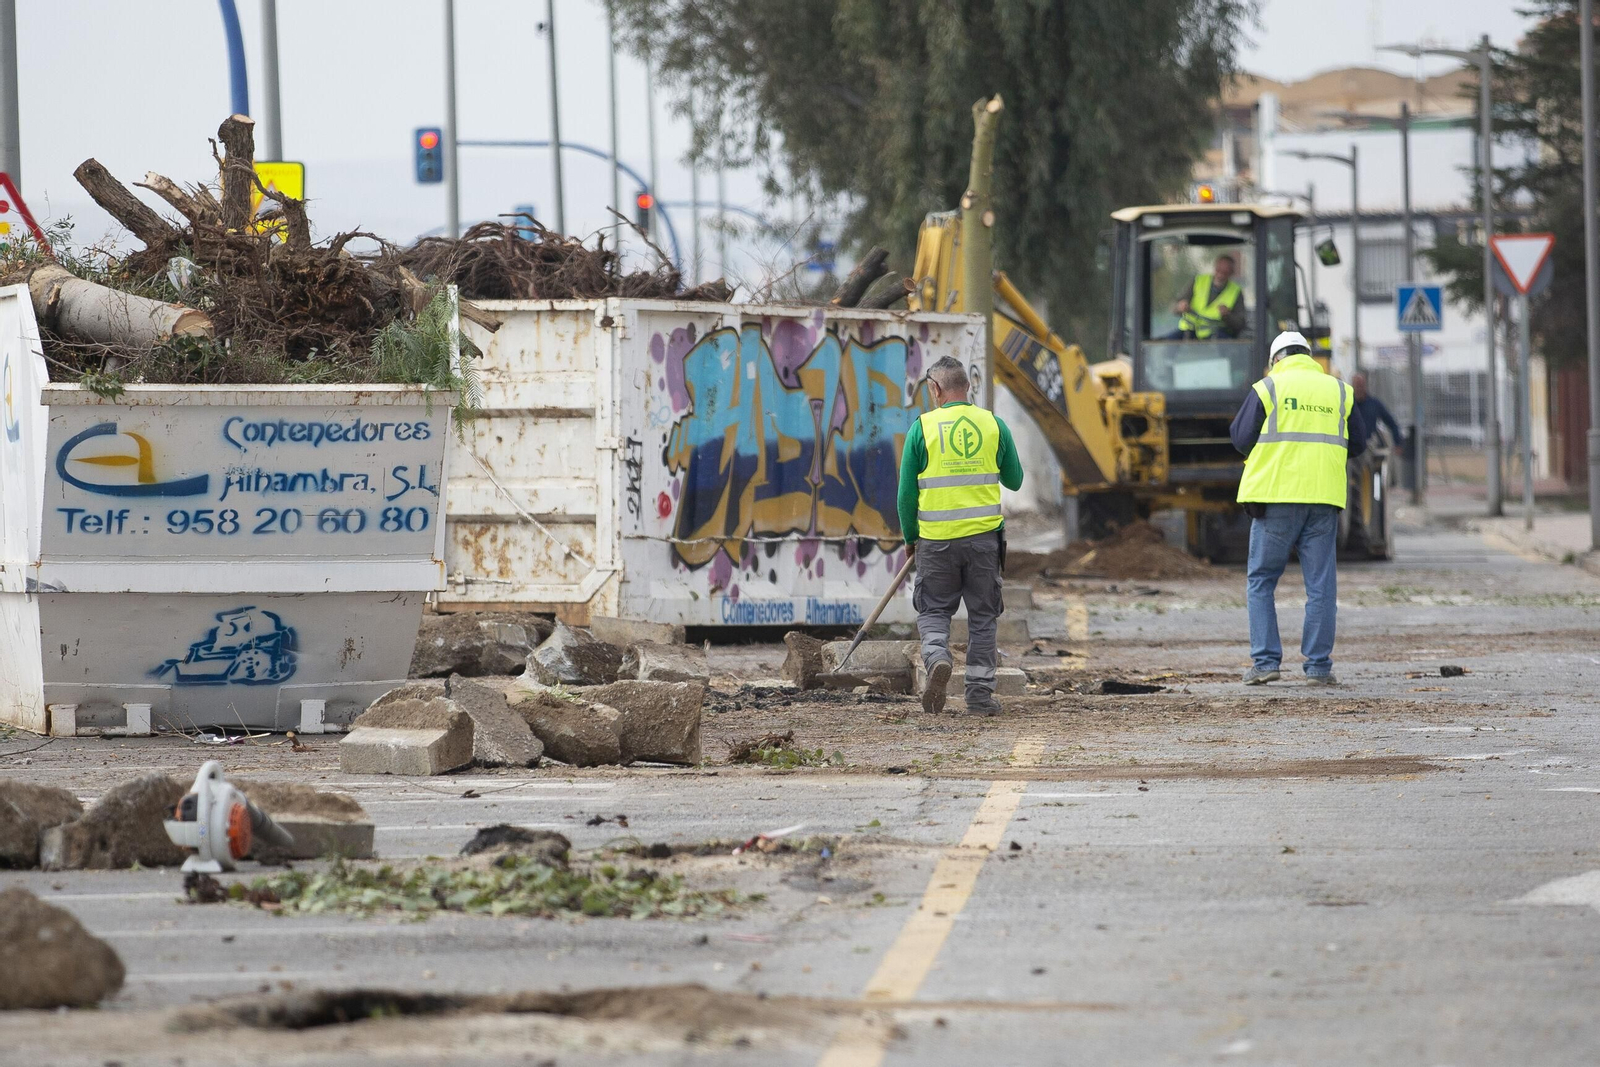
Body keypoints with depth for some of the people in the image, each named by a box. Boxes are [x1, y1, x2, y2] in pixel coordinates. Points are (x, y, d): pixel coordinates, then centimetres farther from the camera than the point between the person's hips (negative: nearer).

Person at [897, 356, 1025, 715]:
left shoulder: (923, 427, -4)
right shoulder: (992, 425, 2)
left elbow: (907, 491, -1)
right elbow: (1014, 480, 13)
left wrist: (910, 537, 12)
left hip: (936, 538, -1)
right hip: (984, 536, 1)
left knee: (933, 611, 11)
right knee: (983, 615, 10)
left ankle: (937, 658, -17)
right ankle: (980, 693, 9)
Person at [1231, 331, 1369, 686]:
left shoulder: (1268, 388, 1)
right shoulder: (1338, 391, 11)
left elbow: (1242, 439, -1)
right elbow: (1358, 443, 15)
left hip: (1277, 496, -2)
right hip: (1324, 497, 2)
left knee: (1262, 581, 7)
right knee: (1321, 585, 5)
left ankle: (1265, 661, -2)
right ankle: (1319, 666, 2)